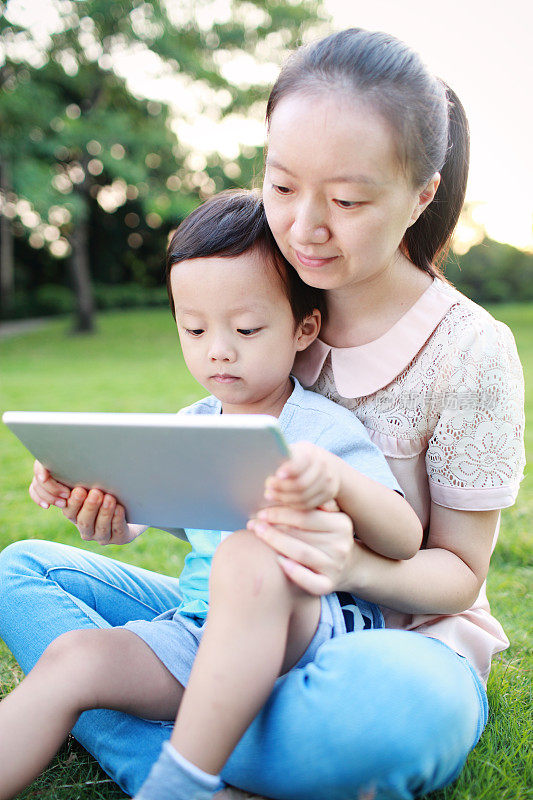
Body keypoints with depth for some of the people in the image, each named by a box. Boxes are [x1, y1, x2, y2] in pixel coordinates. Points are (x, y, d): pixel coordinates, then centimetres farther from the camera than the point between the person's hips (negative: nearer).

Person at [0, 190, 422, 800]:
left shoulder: (324, 429, -6)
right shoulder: (188, 428, 10)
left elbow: (406, 540, -15)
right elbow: (123, 524, 18)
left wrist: (338, 479, -36)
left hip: (307, 633, -5)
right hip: (200, 636, 6)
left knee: (246, 555, -36)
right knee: (76, 657, -17)